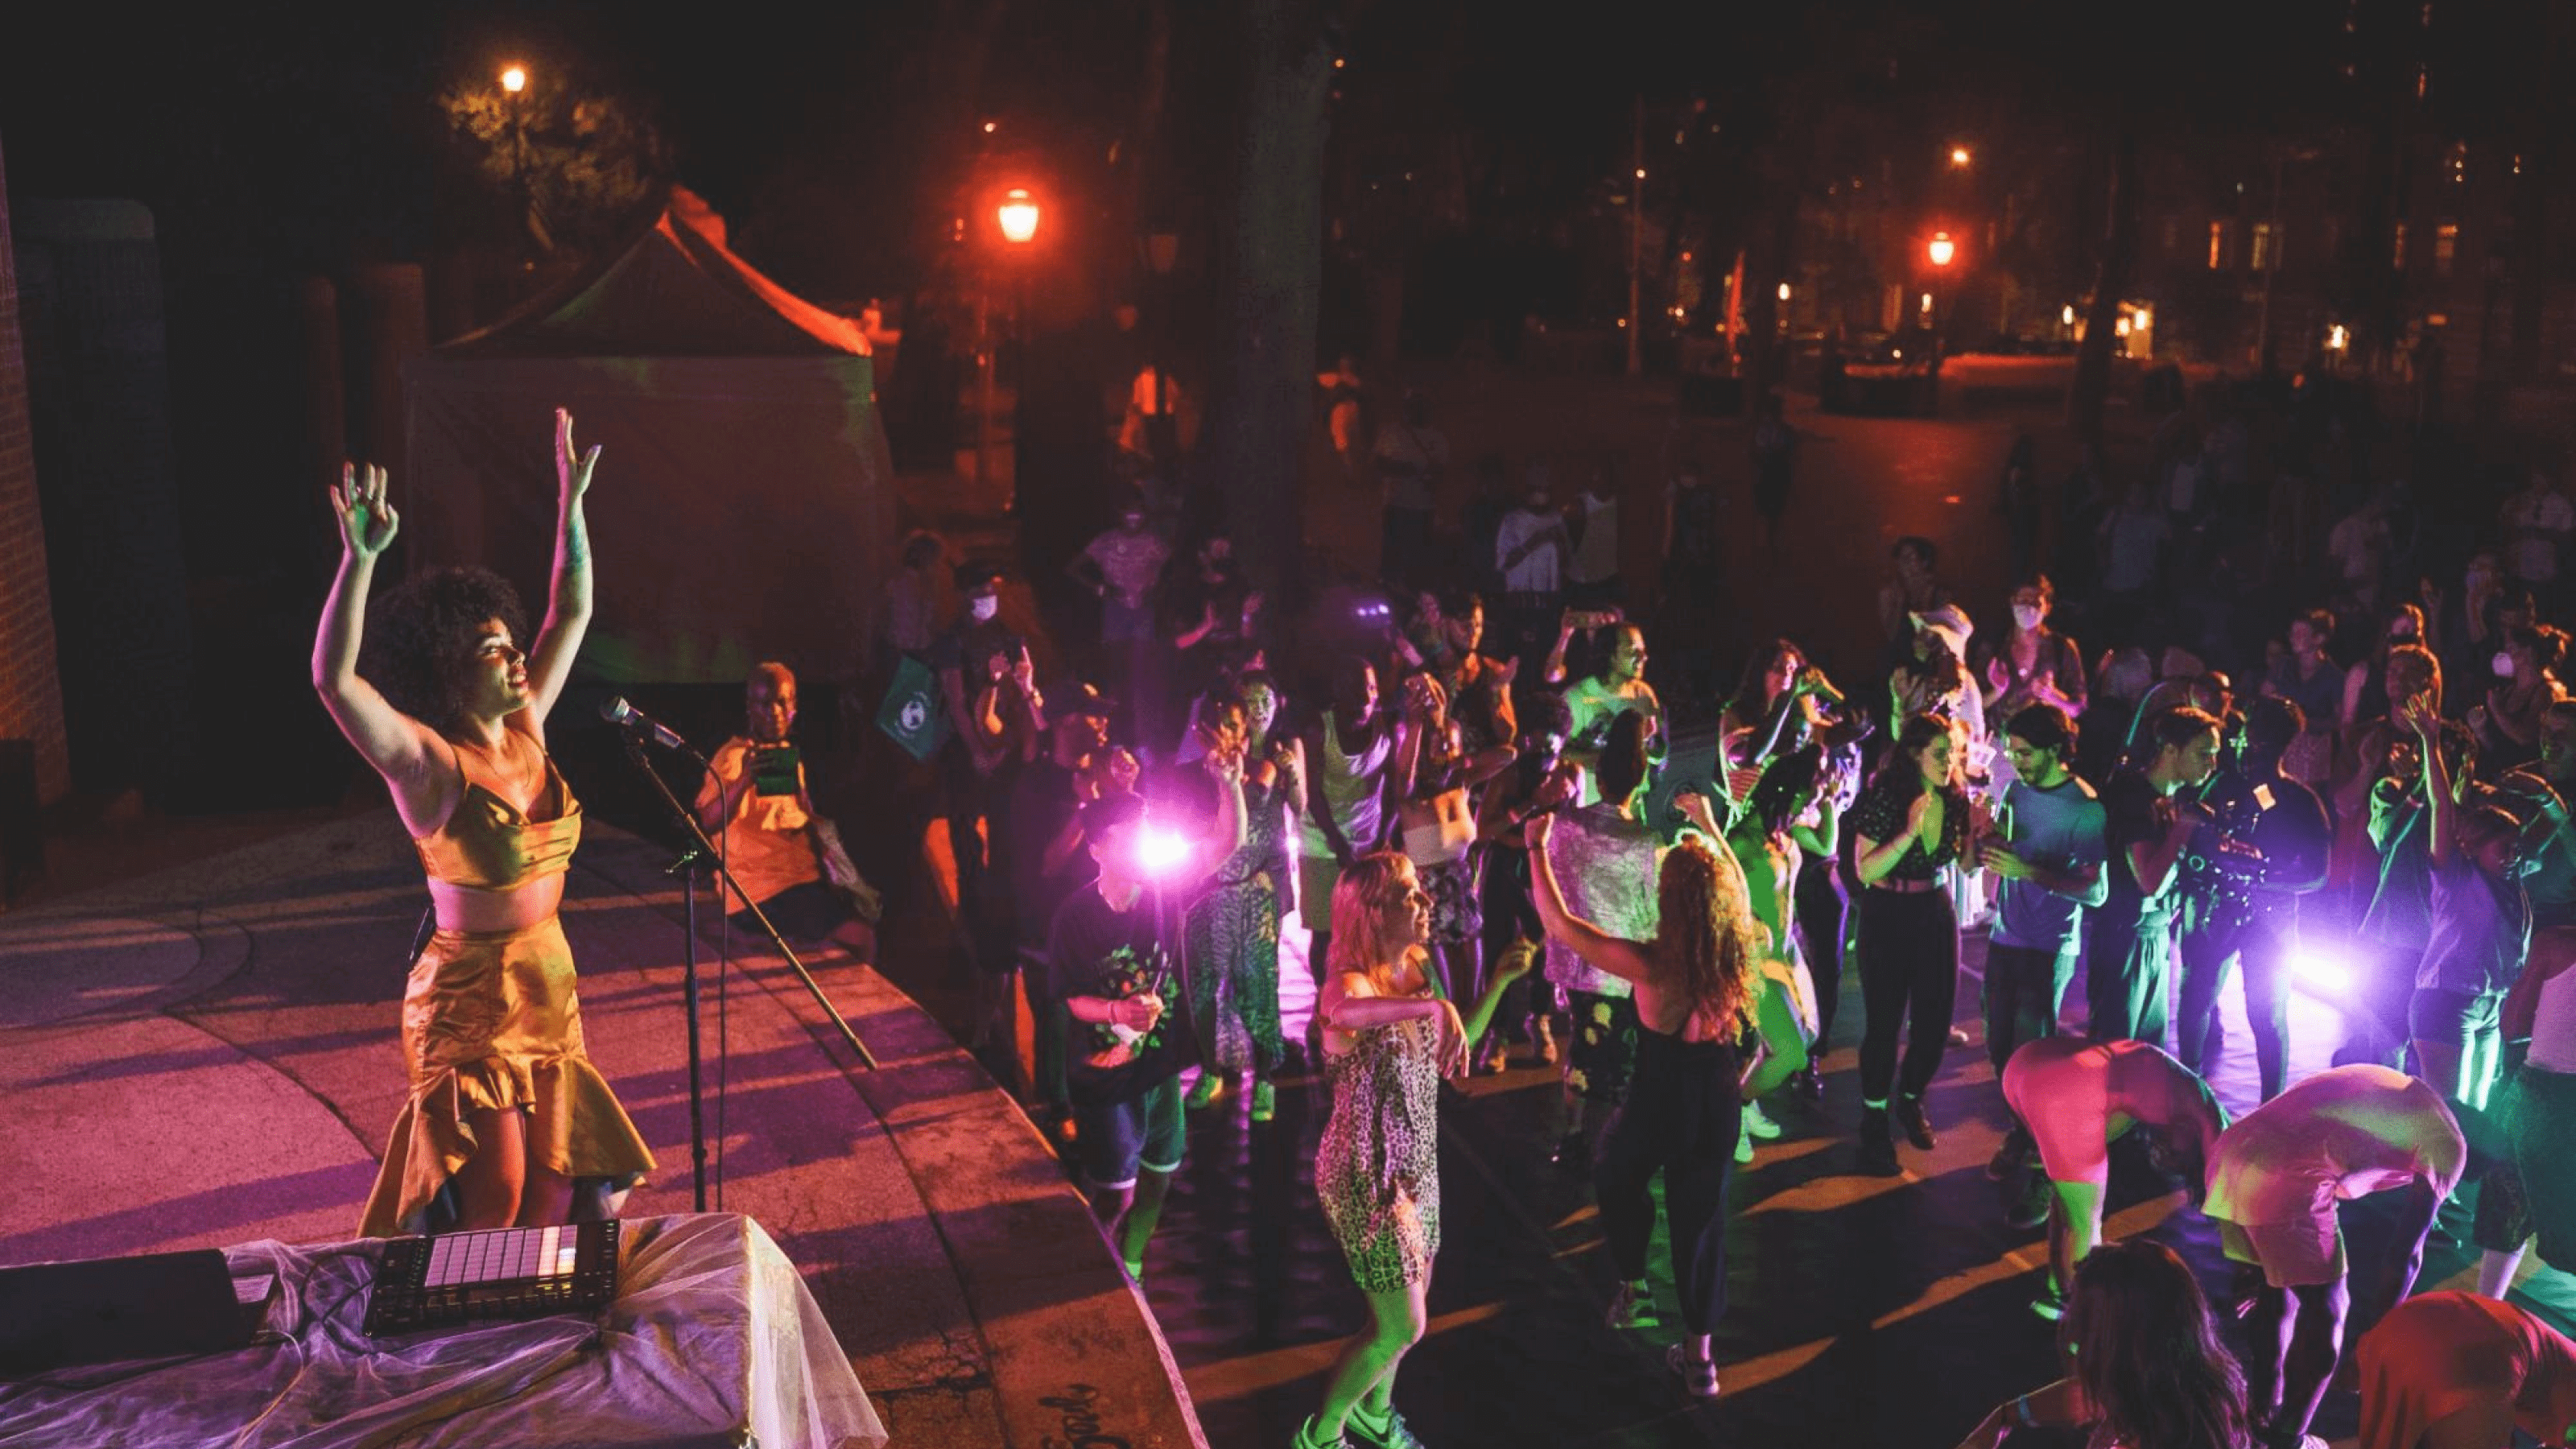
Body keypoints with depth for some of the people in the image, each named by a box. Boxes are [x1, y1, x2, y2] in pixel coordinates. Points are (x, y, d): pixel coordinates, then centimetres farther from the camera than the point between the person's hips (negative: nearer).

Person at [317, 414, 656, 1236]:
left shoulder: (525, 730, 2)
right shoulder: (426, 762, -17)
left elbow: (573, 613, 10)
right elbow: (334, 680, -34)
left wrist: (571, 499, 8)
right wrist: (360, 560, -43)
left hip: (549, 994, 7)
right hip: (472, 1004, -7)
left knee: (558, 1194, 16)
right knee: (489, 1207, -2)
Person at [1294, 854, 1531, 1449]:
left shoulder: (1415, 973, 0)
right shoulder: (1352, 981, -25)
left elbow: (1453, 1047, 16)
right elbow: (1344, 1010, -52)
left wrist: (1499, 982, 6)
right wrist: (1437, 1005, -64)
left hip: (1417, 1165, 8)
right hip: (1365, 1175, -7)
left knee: (1408, 1307, 21)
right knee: (1402, 1326, 1)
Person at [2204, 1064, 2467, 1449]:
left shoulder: (2383, 1089, 32)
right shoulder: (2447, 1144, 11)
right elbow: (2405, 1254, 8)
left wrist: (2259, 1262, 41)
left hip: (2231, 1154, 7)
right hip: (2282, 1181, -7)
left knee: (2271, 1290, 29)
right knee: (2326, 1309, 16)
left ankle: (2262, 1415, 43)